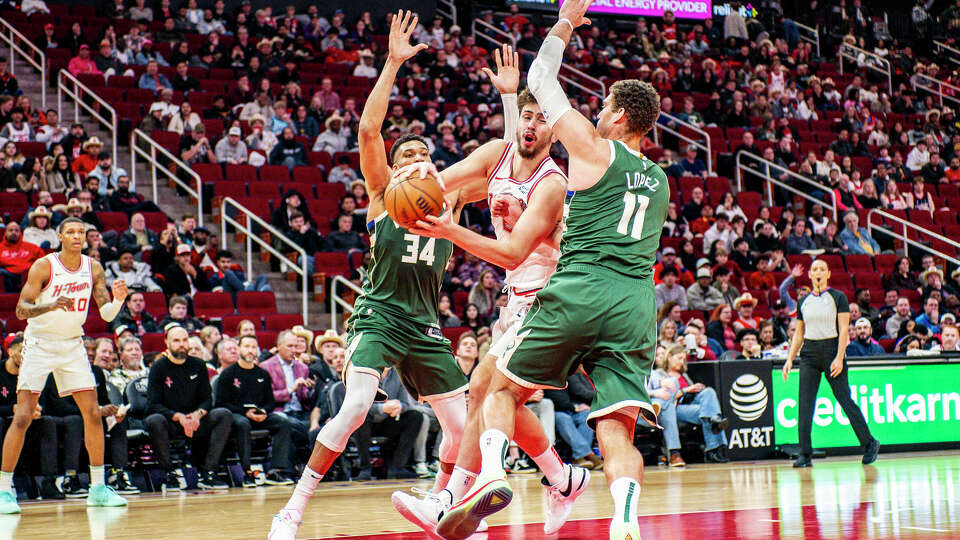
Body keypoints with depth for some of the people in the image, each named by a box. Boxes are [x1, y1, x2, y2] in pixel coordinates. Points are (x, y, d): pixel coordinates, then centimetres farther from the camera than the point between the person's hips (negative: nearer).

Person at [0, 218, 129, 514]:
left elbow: (106, 313, -1)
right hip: (39, 344, -4)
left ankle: (98, 488, 7)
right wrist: (50, 306, -38)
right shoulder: (43, 266, -15)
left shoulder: (93, 268, -2)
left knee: (93, 414, -2)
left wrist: (118, 300, -23)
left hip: (72, 345, 4)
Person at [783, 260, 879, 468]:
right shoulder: (803, 302, 12)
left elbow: (844, 330, -6)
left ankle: (869, 444, 14)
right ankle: (805, 454, -3)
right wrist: (790, 359, 8)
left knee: (845, 400, -1)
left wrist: (839, 358, -16)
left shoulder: (838, 297, -1)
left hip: (832, 350, -4)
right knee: (805, 404, -4)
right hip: (809, 353, 4)